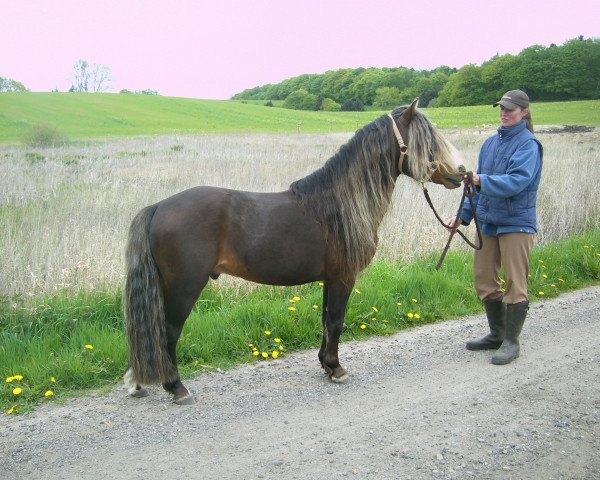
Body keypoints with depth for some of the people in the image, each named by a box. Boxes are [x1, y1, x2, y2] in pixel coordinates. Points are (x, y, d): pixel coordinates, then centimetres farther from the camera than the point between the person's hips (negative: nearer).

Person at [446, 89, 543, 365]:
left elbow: (517, 181, -24)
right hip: (488, 221, 8)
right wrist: (463, 214, 11)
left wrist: (481, 181, -34)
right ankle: (497, 334, 28)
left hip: (516, 224, -7)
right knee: (484, 281, 12)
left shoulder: (528, 144, -9)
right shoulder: (491, 142, 12)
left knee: (515, 284, 0)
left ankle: (511, 342, 13)